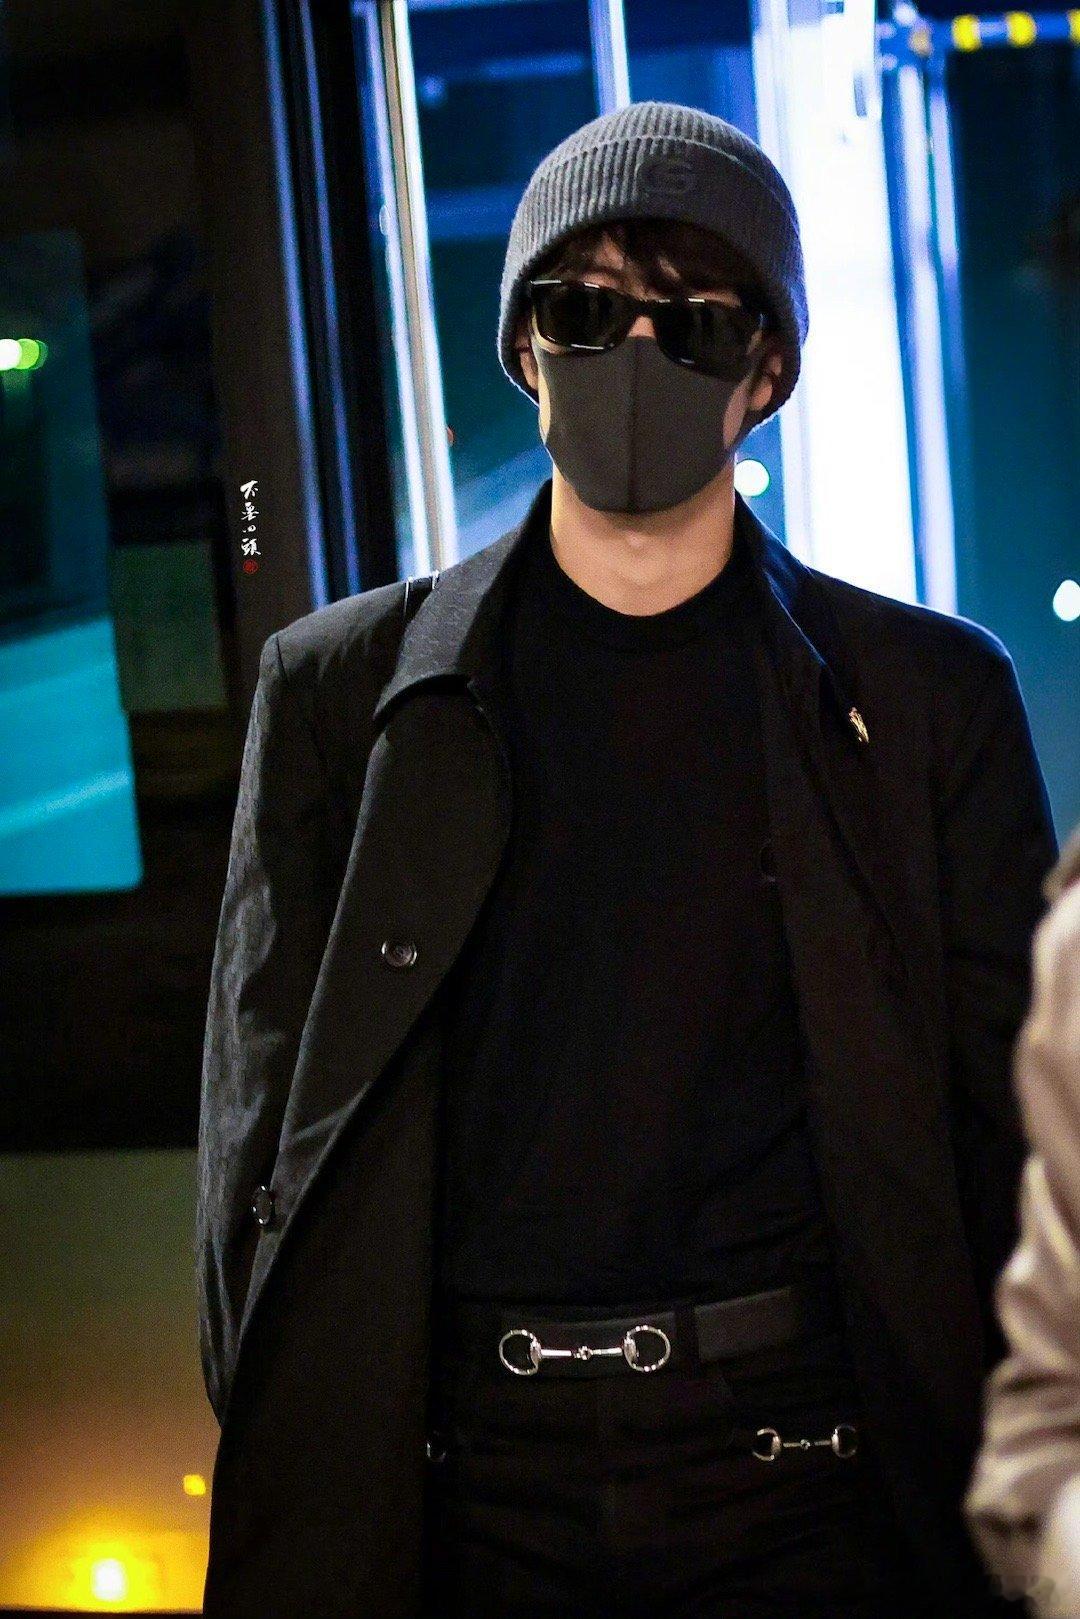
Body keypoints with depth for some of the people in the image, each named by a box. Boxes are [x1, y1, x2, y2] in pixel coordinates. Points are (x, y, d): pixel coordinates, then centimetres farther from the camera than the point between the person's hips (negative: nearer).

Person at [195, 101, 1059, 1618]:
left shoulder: (931, 697, 5)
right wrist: (285, 1477, -1)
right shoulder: (339, 687, 7)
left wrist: (1005, 1485, -1)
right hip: (468, 1483, 1)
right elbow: (262, 1132, 6)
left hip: (804, 1472, 0)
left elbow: (1007, 1130, 4)